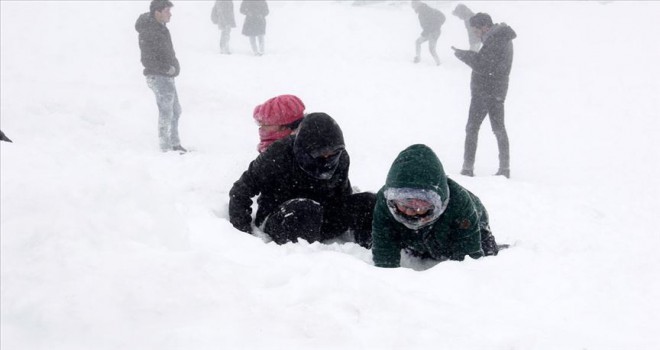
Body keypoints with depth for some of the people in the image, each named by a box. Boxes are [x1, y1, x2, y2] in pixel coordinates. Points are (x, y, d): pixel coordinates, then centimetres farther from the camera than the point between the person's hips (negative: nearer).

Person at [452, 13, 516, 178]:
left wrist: (461, 54, -10)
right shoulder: (505, 40, 15)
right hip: (499, 92, 10)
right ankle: (504, 168, 17)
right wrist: (470, 54, 7)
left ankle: (468, 167, -5)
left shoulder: (494, 39, -17)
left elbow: (479, 64, -21)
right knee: (499, 129, 14)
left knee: (472, 128, -3)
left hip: (484, 91, -10)